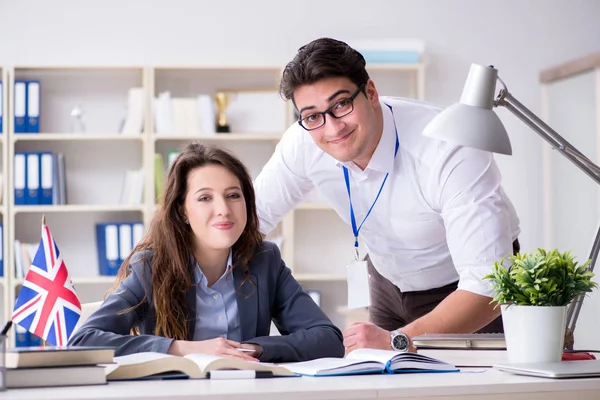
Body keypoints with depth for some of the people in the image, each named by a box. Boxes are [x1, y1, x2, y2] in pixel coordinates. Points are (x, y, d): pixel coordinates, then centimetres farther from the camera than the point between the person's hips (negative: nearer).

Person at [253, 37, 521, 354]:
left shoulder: (451, 152, -35)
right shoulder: (302, 144, -19)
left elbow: (486, 284, -37)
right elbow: (253, 214, -4)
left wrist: (398, 340, -46)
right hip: (390, 285, 5)